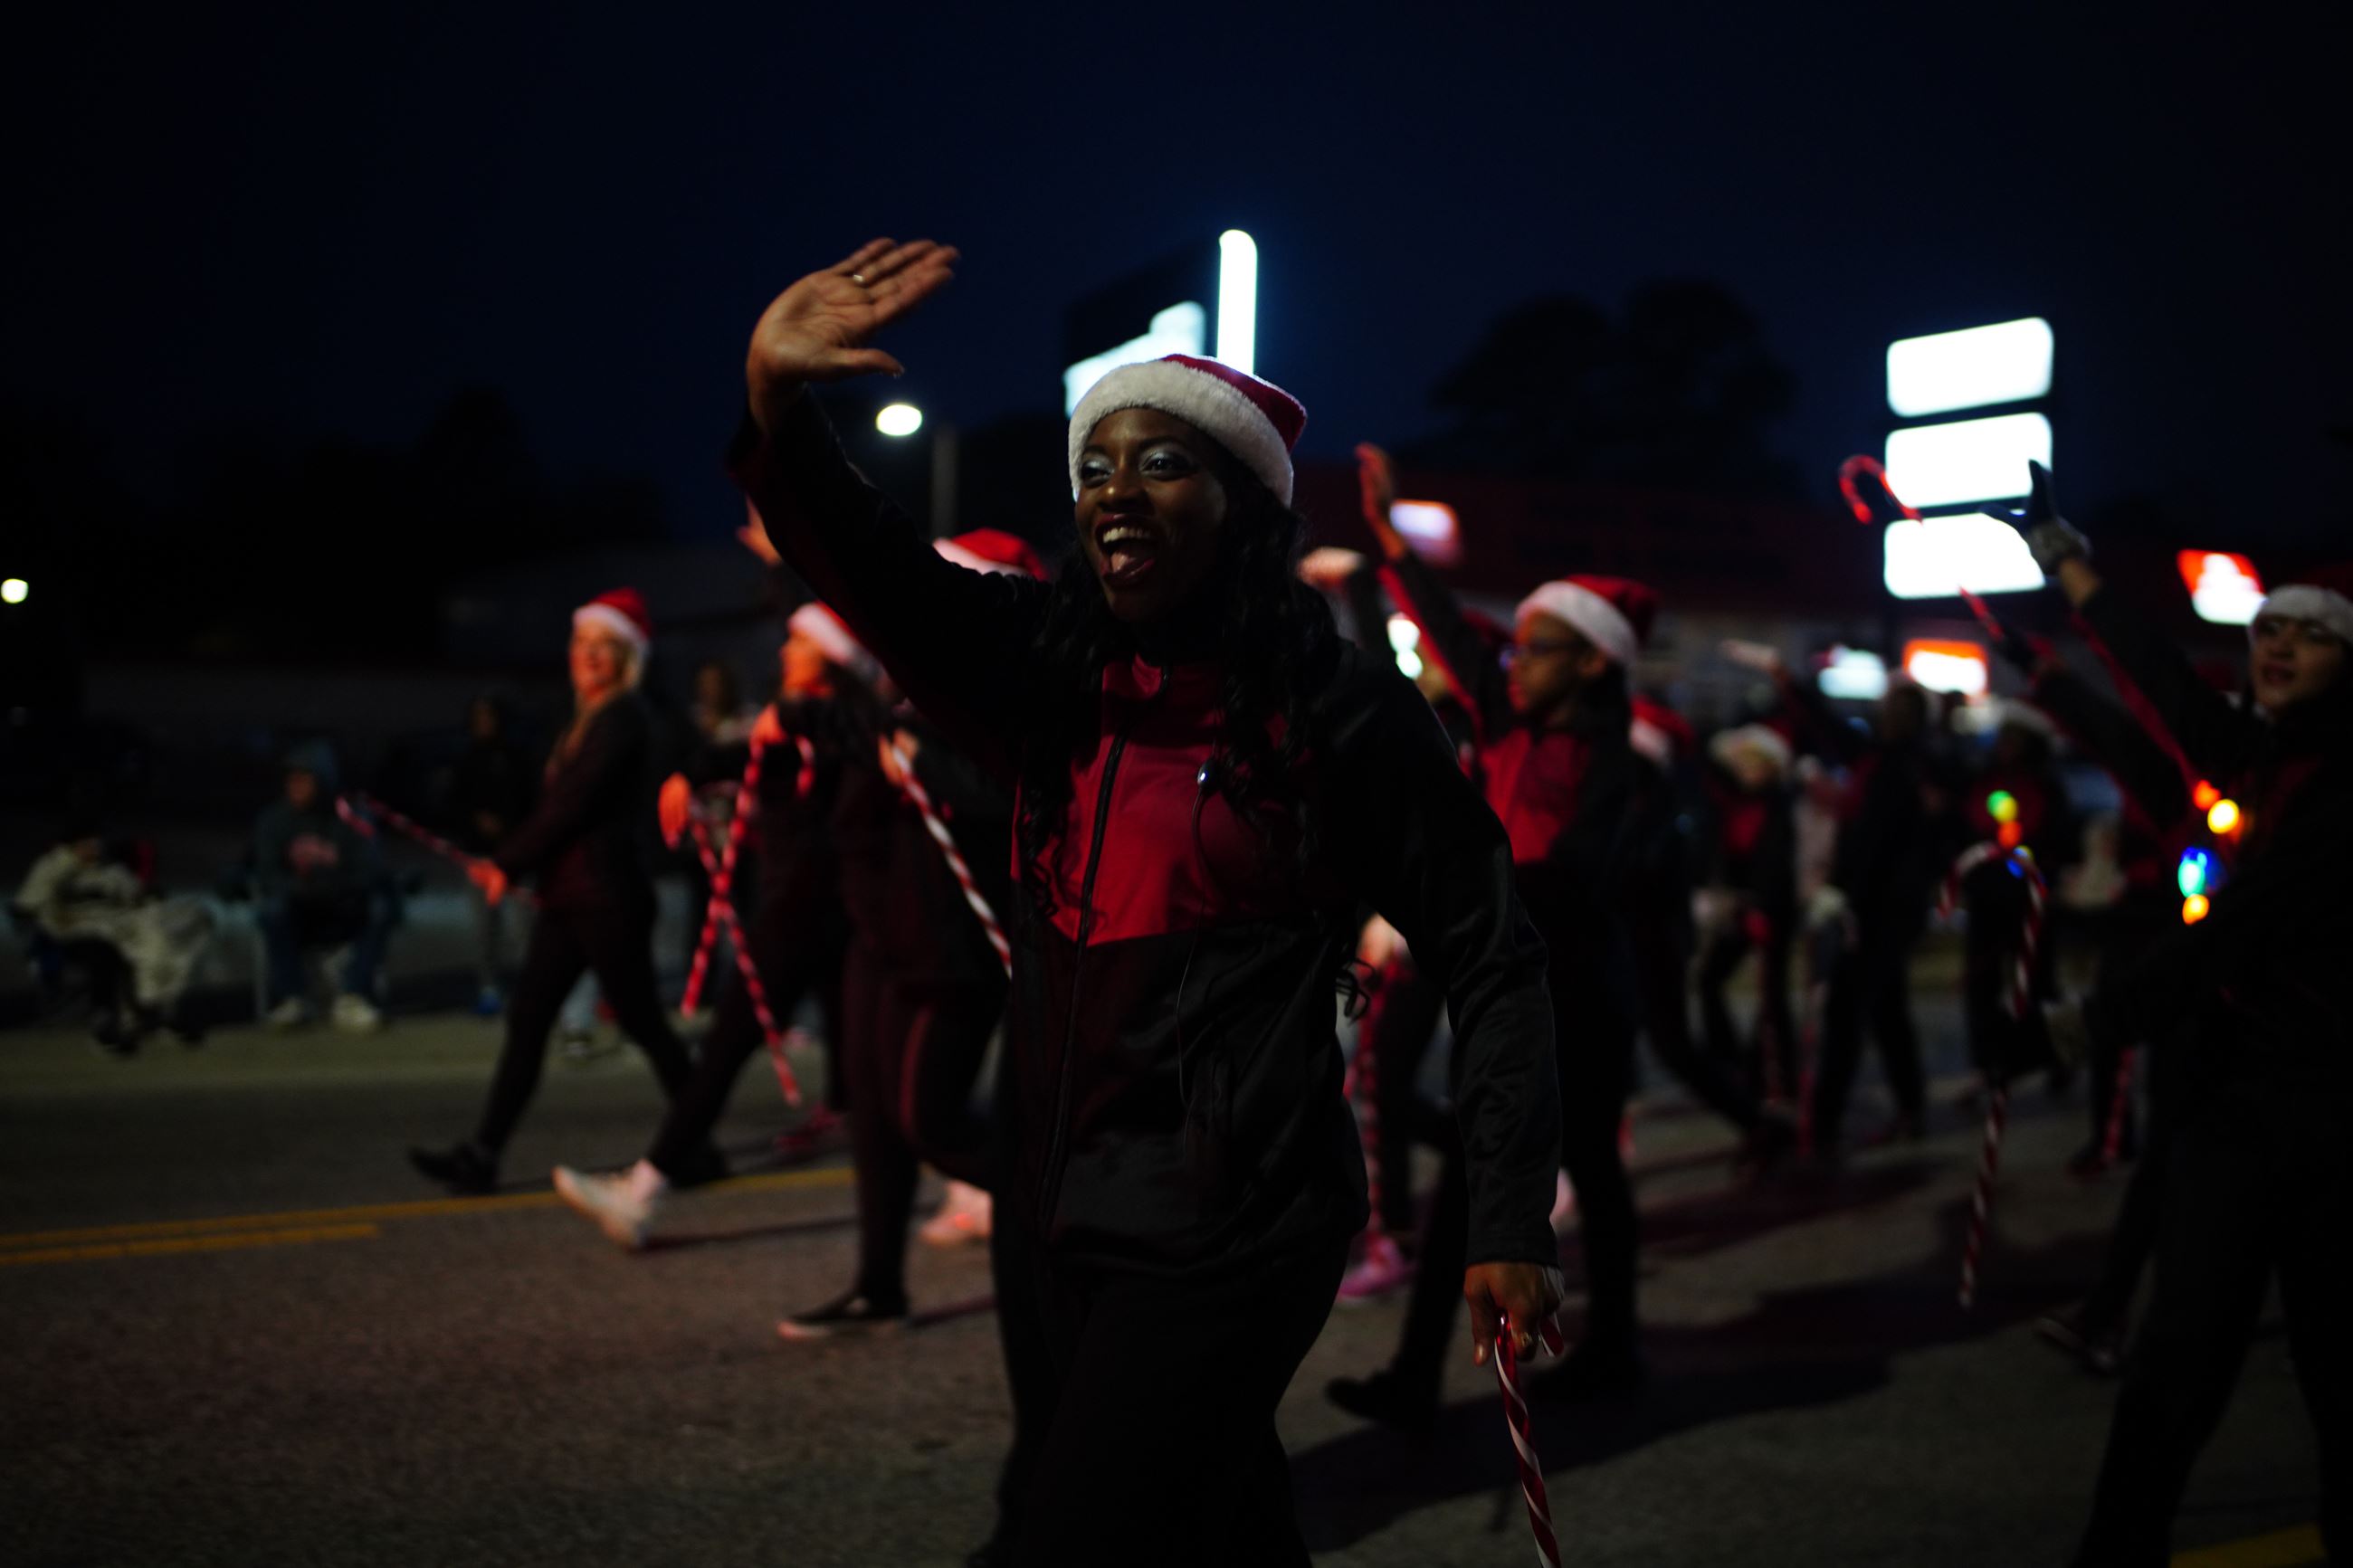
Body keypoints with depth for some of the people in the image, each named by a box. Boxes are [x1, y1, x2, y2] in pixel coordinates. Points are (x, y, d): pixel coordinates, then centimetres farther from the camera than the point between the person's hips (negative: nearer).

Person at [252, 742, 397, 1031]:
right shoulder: (275, 820, -2)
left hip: (344, 917, 0)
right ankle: (290, 999, -22)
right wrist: (301, 887, -31)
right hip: (295, 919, 0)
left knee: (383, 904, -27)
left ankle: (353, 998, -26)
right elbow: (267, 875, -11)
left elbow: (370, 873, -14)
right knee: (272, 906, -31)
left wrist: (331, 885, -31)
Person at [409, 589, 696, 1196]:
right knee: (527, 1017, 4)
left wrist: (509, 864, -10)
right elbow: (555, 805, 15)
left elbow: (572, 805, -16)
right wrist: (505, 861, 4)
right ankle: (481, 1155, 5)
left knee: (641, 1021, 1)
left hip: (608, 897, -9)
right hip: (568, 895, 9)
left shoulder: (623, 720, -11)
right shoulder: (585, 721, 16)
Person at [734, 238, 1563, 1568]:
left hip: (1229, 1233, -6)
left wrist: (1513, 1228, -8)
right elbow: (873, 569, -5)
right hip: (1066, 1213, 6)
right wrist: (778, 402, -24)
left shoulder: (1340, 709, -8)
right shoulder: (1055, 672, 6)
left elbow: (1494, 964, -5)